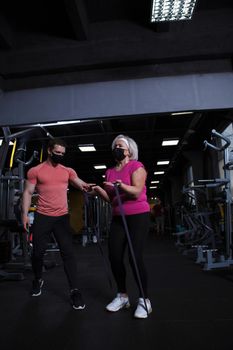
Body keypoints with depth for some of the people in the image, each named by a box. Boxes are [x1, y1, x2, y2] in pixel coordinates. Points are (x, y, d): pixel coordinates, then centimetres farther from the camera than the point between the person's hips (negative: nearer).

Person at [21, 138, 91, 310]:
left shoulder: (68, 171, 6)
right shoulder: (35, 171, 0)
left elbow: (81, 184, -7)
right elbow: (28, 193, 2)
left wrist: (89, 187, -30)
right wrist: (25, 214, -5)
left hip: (62, 217, 1)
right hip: (42, 217, -1)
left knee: (68, 253, -3)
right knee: (38, 252, 9)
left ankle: (75, 291, 3)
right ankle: (38, 279, 39)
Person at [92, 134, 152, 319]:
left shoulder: (136, 166, -6)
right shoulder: (110, 172, 12)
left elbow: (137, 192, -18)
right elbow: (111, 198, 12)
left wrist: (121, 185, -34)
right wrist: (99, 190, -6)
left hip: (138, 216, -6)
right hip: (118, 218, 6)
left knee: (135, 257, -11)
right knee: (114, 257, 2)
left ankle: (144, 300, 6)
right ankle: (122, 296, 20)